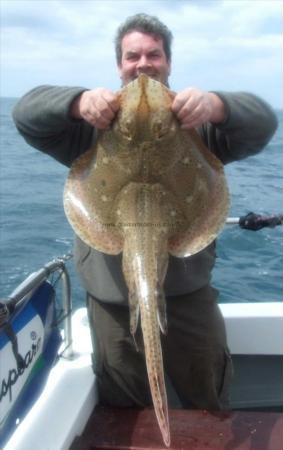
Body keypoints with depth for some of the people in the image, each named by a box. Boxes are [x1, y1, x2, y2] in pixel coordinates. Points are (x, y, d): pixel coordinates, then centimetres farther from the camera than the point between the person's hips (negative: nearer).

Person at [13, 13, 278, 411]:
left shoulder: (195, 117, 3)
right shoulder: (95, 121, 4)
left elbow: (262, 123, -11)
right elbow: (27, 113, -8)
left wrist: (217, 106, -34)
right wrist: (79, 102, -30)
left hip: (188, 292, 0)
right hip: (113, 299, 1)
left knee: (211, 410, 19)